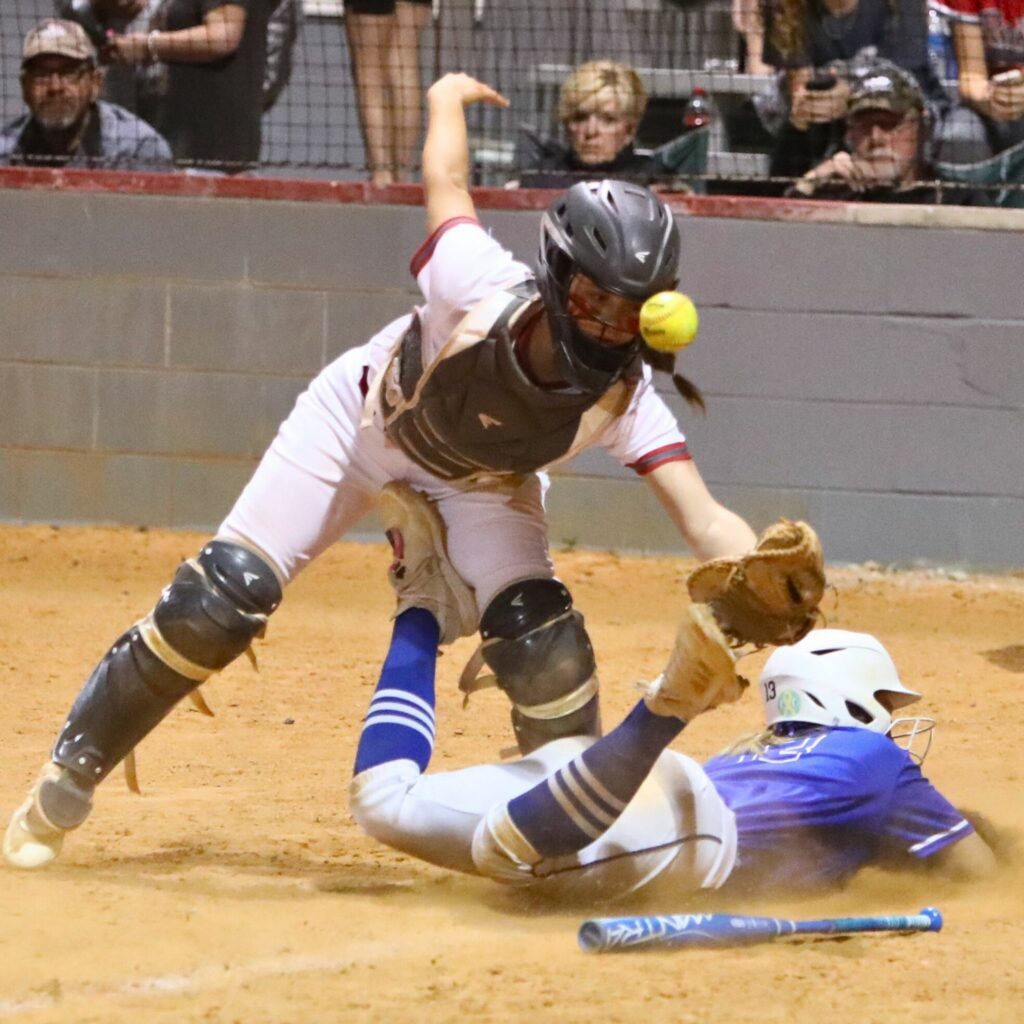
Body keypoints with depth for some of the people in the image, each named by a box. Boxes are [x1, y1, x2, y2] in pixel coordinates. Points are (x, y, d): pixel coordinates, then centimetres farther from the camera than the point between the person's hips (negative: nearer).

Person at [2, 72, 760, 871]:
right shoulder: (484, 291, -39)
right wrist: (449, 96, 2)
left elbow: (707, 523, -43)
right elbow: (446, 182, -20)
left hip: (485, 488, 2)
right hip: (364, 417, -2)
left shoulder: (624, 397, -34)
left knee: (544, 643, -21)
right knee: (213, 607, -9)